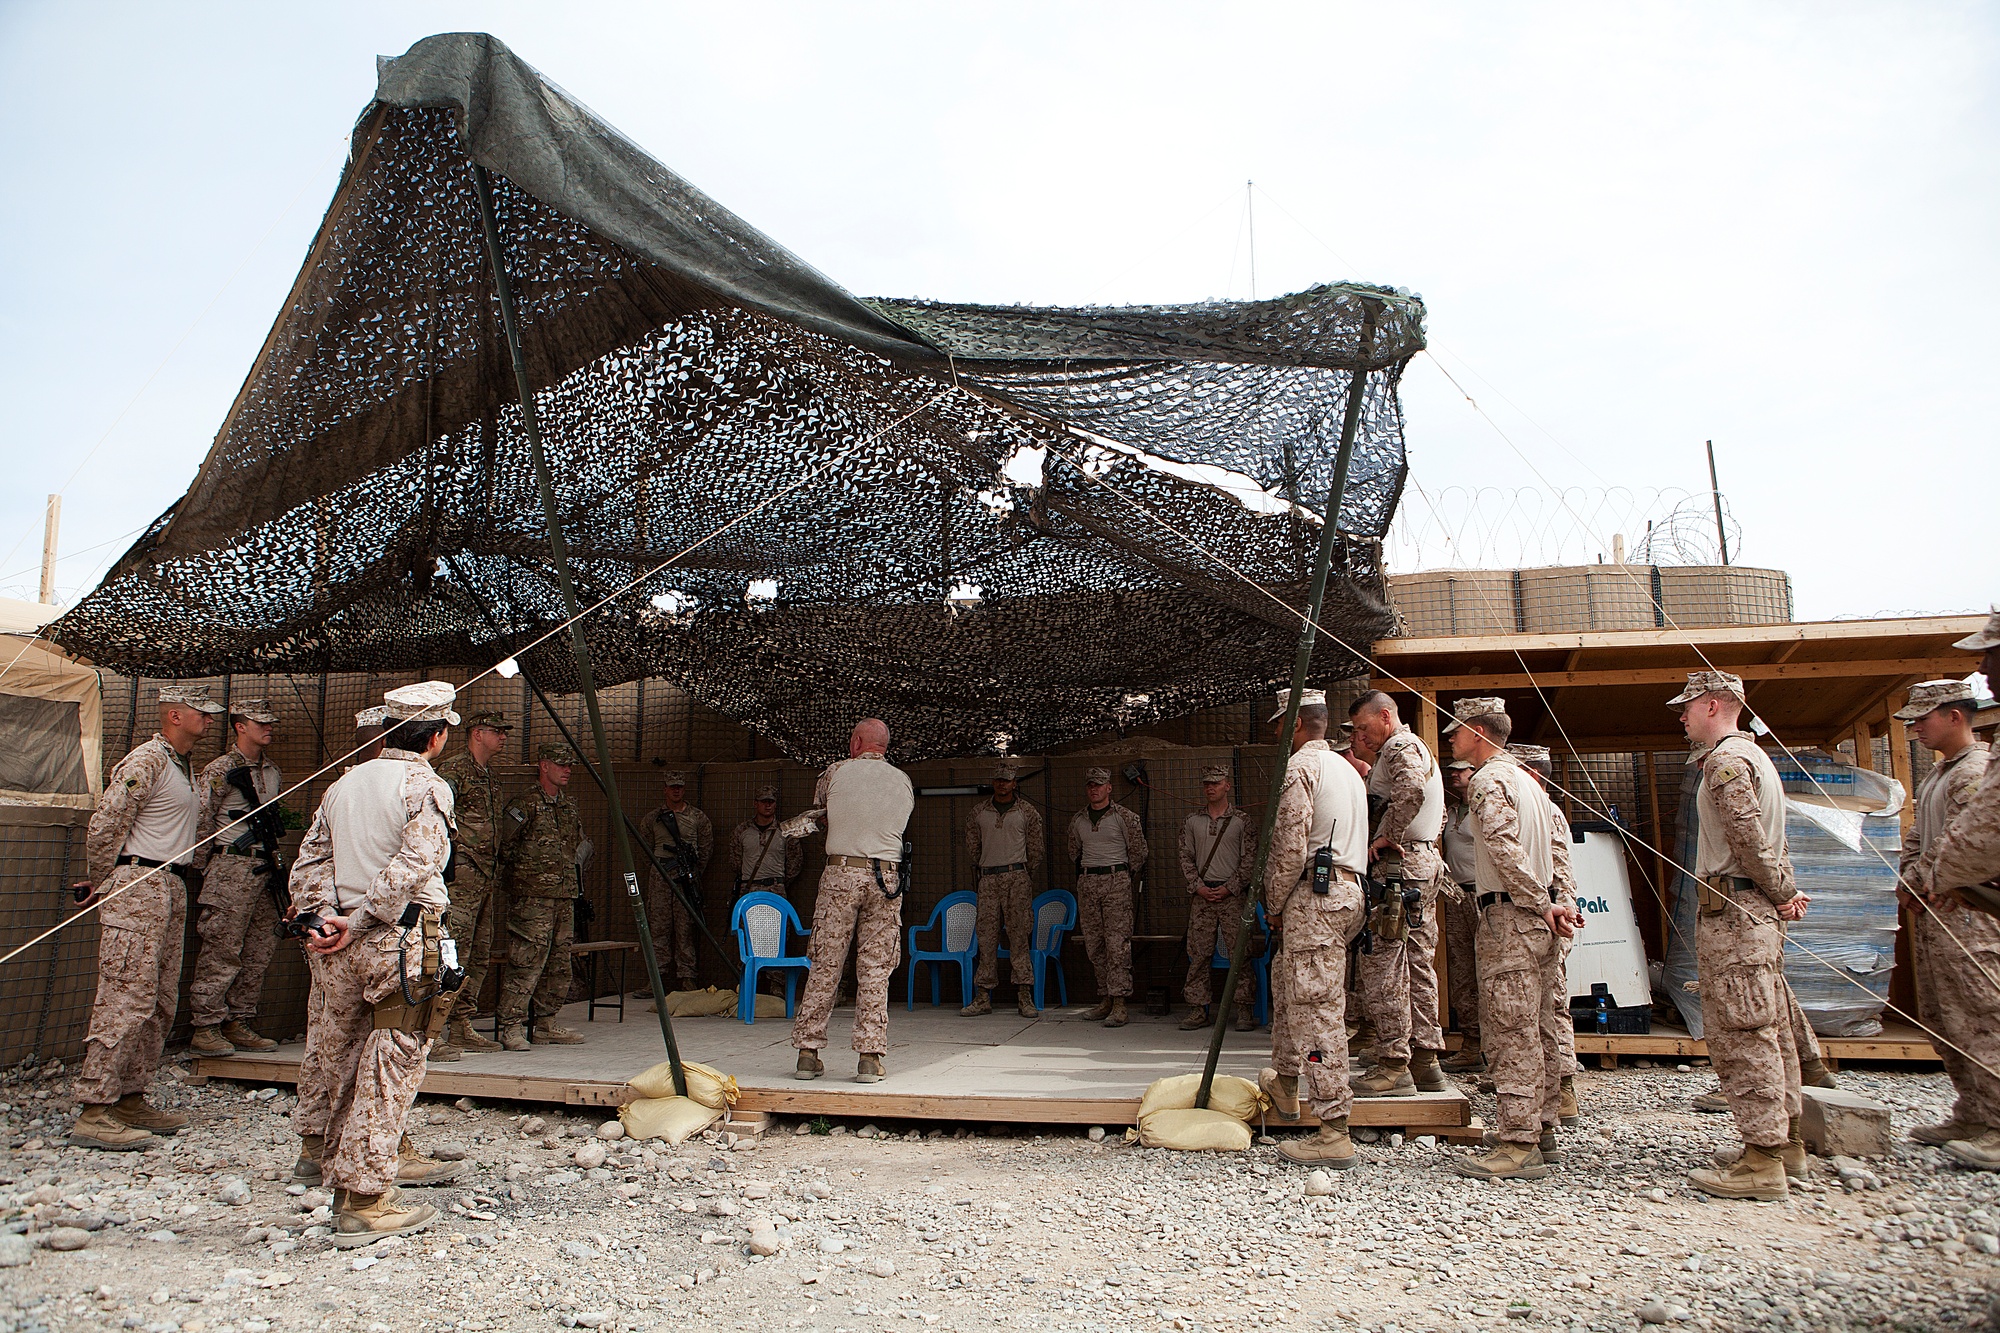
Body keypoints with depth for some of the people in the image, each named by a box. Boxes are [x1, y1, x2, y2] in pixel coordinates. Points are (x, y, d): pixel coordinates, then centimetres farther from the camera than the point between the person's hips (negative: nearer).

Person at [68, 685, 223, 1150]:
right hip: (137, 888, -9)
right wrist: (101, 886, -3)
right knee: (128, 999, -11)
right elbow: (104, 826, -12)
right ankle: (94, 1111, -8)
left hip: (172, 890, 9)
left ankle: (130, 1099, 18)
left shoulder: (186, 766, 20)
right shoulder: (145, 761, -9)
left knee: (161, 1003, 10)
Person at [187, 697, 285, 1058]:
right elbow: (201, 822, -6)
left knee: (258, 951, 8)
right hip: (231, 869, -7)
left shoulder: (272, 772, 16)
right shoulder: (220, 770, -6)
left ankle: (239, 1024, 16)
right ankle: (205, 1028, 3)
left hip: (264, 869, 7)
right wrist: (206, 871, -5)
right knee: (221, 950, -5)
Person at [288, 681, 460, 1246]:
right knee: (388, 1070, -1)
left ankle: (321, 1149, 41)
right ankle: (364, 1202, 3)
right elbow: (412, 868, -19)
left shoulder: (343, 783, 13)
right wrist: (359, 921, -13)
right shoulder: (427, 787, -9)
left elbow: (310, 861, 10)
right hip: (402, 944, -7)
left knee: (331, 1054, 21)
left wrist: (325, 917, 1)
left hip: (336, 944, 7)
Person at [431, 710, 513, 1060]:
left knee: (479, 955, 10)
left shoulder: (489, 776, 22)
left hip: (486, 877, 10)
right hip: (461, 876, -10)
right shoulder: (453, 769, -6)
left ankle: (462, 1029, 17)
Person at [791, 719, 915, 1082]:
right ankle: (869, 1056, 2)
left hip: (840, 873, -1)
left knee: (824, 966, 4)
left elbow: (818, 809, 19)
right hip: (887, 877, 1)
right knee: (875, 970, 3)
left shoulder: (835, 773, 4)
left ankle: (808, 1051, 9)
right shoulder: (903, 782, 10)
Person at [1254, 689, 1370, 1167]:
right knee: (1284, 974, 25)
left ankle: (1334, 1134, -8)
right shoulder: (1347, 769, 21)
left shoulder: (1300, 767, -8)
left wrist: (1274, 906, -3)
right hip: (1348, 890, 10)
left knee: (1316, 1010, -9)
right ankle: (1285, 1083, 36)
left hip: (1315, 896, -10)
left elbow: (1290, 848, -16)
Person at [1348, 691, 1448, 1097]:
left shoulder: (1399, 746, -7)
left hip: (1397, 866, -11)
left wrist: (1386, 836, -20)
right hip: (1424, 862, 11)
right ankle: (1426, 1062, 14)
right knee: (1419, 965, 11)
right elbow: (1439, 815, 34)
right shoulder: (1420, 749, 25)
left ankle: (1394, 1067, -8)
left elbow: (1411, 791, -29)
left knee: (1381, 966, -9)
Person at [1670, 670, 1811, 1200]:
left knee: (1739, 1035, -9)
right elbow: (1767, 840, 21)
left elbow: (1748, 838, -20)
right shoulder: (1754, 754, 21)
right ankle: (1786, 1142, 23)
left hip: (1732, 910, -11)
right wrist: (1784, 890, 8)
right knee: (1768, 1031, 15)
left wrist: (1782, 892, -7)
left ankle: (1762, 1162, -6)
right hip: (1759, 912, 11)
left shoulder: (1725, 760, -13)